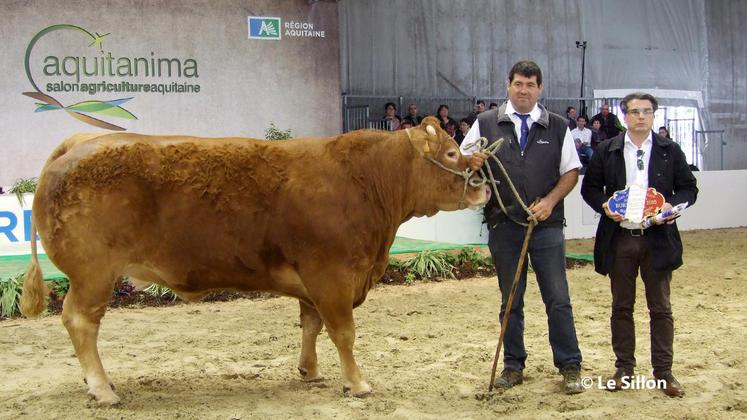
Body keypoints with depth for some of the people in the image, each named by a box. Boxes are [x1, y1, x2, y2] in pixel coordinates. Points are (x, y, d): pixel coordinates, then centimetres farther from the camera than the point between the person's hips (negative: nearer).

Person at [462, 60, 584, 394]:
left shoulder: (557, 127, 6)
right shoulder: (486, 123, 5)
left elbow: (571, 171, 6)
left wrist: (550, 200, -10)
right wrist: (471, 162, -17)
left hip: (547, 226, 0)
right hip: (503, 226, 1)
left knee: (558, 300, 1)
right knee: (510, 300, 10)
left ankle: (569, 367, 11)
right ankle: (513, 366, 21)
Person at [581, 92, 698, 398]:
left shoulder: (670, 151, 4)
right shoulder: (607, 151, 5)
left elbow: (689, 187, 6)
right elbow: (589, 186, 8)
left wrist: (673, 205, -14)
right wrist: (604, 206, -11)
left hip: (658, 238, 0)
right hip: (619, 239, 1)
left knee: (660, 308, 5)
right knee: (621, 306, 9)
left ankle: (663, 371, 14)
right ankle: (624, 367, 20)